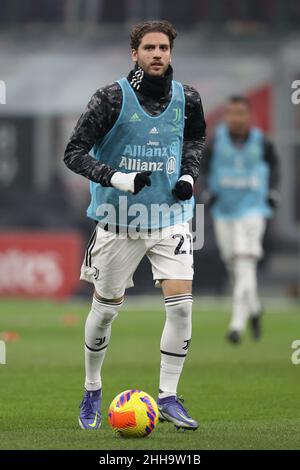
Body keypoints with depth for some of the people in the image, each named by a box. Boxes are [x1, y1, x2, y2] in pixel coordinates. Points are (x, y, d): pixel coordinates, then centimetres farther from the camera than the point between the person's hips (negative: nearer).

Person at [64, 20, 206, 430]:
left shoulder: (187, 99, -2)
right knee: (105, 309, 8)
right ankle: (92, 391, 30)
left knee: (181, 303, -12)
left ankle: (168, 397, -1)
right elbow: (74, 154, -12)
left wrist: (189, 173, 2)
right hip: (119, 220, -2)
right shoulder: (113, 99, -14)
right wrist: (117, 179, -25)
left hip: (170, 216, 2)